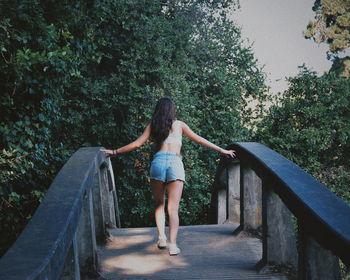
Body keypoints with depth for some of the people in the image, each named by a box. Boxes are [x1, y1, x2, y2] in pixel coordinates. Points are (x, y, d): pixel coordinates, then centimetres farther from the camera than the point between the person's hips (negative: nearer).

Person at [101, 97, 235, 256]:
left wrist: (115, 152, 23)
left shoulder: (152, 126, 15)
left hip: (158, 162, 1)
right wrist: (222, 150, 20)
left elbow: (137, 144, 12)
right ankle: (172, 245, -10)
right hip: (175, 163, -1)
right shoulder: (179, 124, 14)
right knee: (173, 208, -1)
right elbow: (199, 140, 14)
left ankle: (161, 237, 6)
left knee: (159, 205, 17)